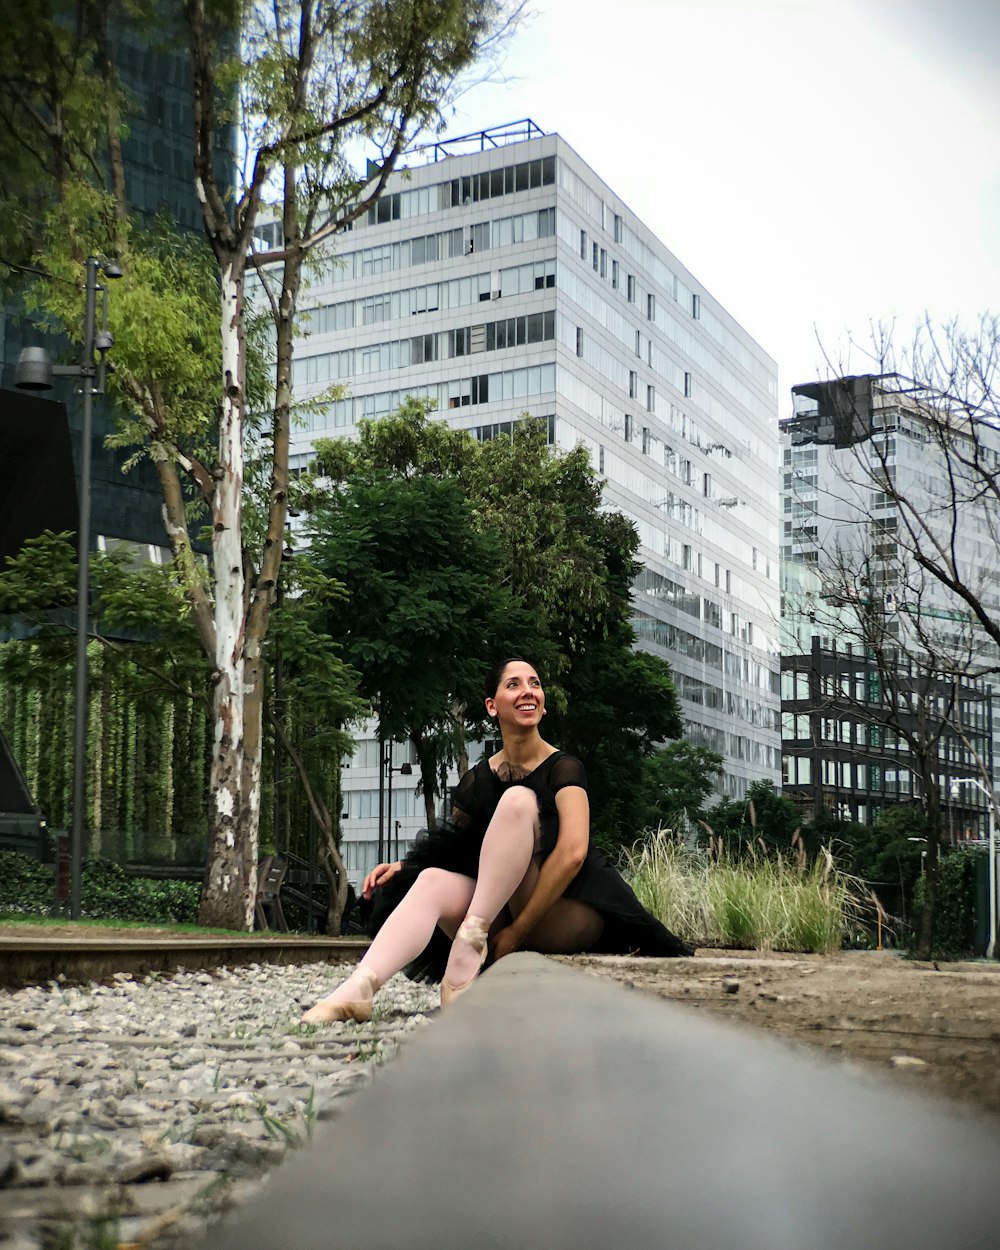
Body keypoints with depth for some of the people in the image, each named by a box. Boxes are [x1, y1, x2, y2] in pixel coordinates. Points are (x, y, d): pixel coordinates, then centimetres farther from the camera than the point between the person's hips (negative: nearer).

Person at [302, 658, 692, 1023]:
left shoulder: (562, 768, -6)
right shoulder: (477, 780, 9)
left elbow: (573, 852, -21)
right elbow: (452, 852, 15)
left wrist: (517, 930, -23)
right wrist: (404, 866, -6)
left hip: (562, 914, -4)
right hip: (499, 910, 5)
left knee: (518, 798, -23)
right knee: (433, 880, -23)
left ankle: (473, 936, -29)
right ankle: (359, 987, -45)